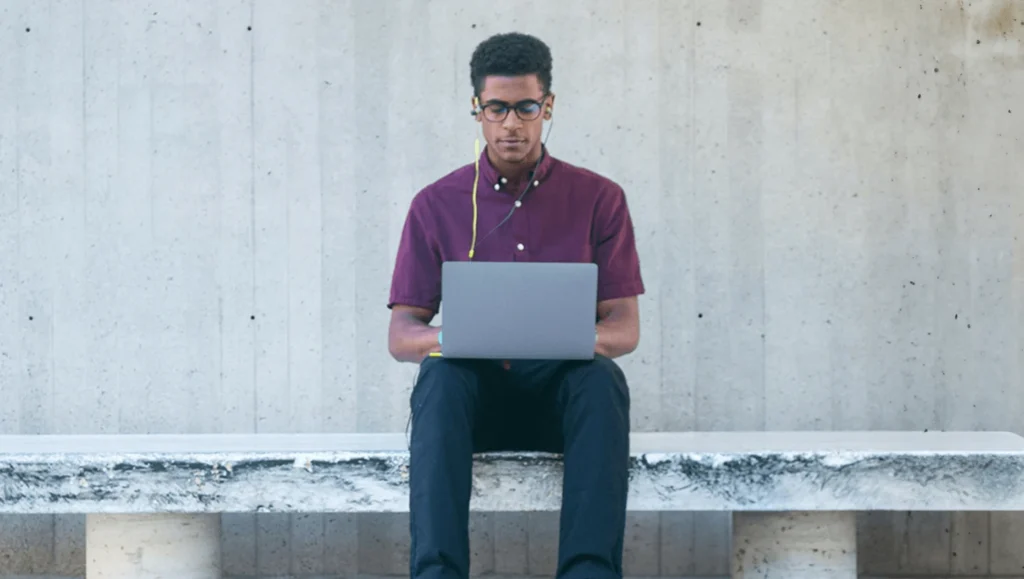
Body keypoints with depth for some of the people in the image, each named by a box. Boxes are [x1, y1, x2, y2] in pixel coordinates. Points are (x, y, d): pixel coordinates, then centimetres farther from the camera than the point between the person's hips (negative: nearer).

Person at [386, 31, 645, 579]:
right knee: (440, 376, -35)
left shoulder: (598, 198, 7)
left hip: (564, 391, 0)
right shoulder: (436, 204, 8)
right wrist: (442, 339, -22)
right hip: (474, 392, 0)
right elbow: (400, 333, 4)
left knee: (602, 378, -34)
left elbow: (625, 327, 2)